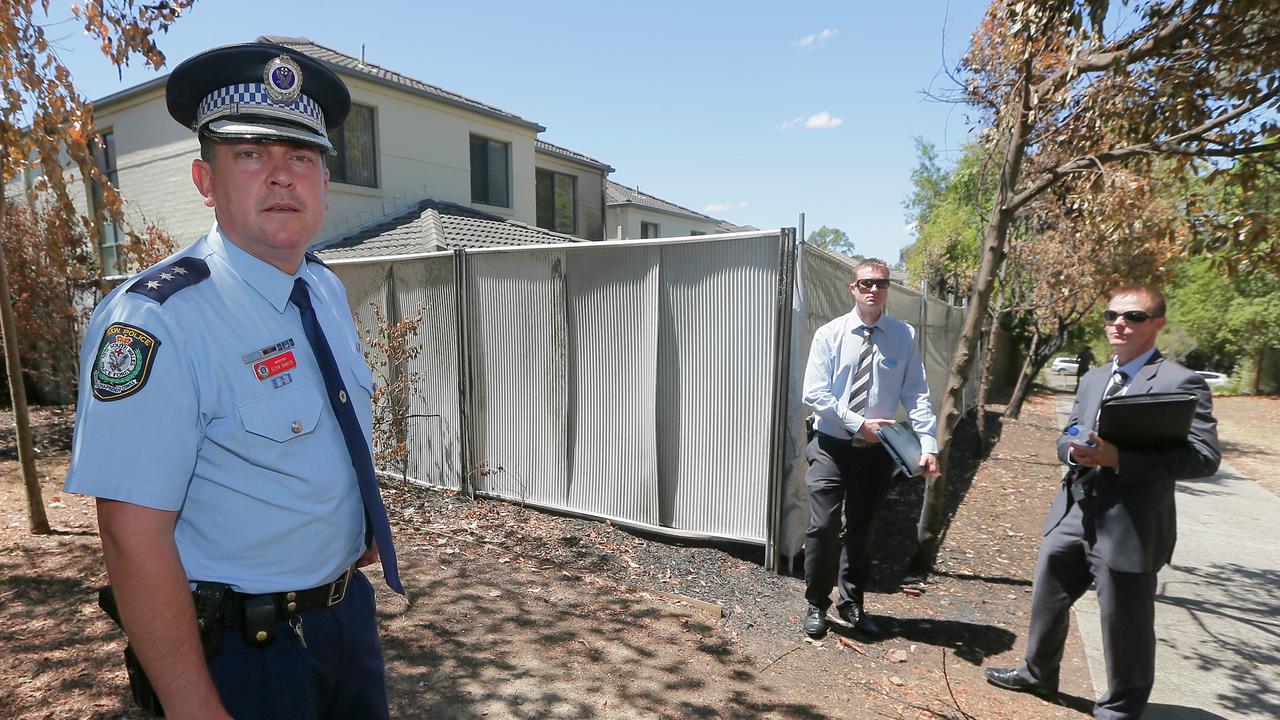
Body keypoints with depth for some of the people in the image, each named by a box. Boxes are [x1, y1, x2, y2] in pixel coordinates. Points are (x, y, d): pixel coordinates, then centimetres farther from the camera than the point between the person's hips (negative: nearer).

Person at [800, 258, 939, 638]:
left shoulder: (904, 336, -2)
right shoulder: (829, 334, -5)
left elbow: (916, 394, -6)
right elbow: (814, 394, -10)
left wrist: (928, 443, -17)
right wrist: (858, 423, -16)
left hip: (876, 450, 2)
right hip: (832, 447, -2)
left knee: (862, 531, 15)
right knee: (823, 527, -4)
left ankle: (852, 604, 33)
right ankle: (816, 605, 17)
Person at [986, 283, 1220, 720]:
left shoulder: (1179, 382, -11)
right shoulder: (1093, 379, 12)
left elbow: (1205, 456, -19)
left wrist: (1119, 458, -29)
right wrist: (1074, 450, -8)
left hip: (1128, 526, -7)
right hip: (1072, 515, 7)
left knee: (1125, 629, 10)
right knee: (1046, 602, 21)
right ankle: (1038, 673, 44)